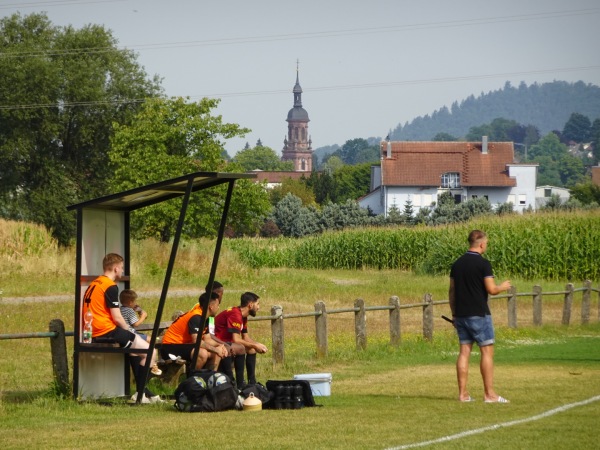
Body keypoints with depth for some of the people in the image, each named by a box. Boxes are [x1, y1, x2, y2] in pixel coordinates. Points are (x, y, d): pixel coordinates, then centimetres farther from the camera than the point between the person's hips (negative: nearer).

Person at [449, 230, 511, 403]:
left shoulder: (457, 264, 9)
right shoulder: (483, 263, -11)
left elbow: (452, 291, 12)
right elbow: (491, 289, -15)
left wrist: (454, 313, 19)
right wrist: (503, 286, 6)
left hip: (461, 315, 6)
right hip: (479, 314, -6)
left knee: (464, 352, 7)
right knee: (487, 351, -1)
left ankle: (463, 393, 4)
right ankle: (489, 393, -2)